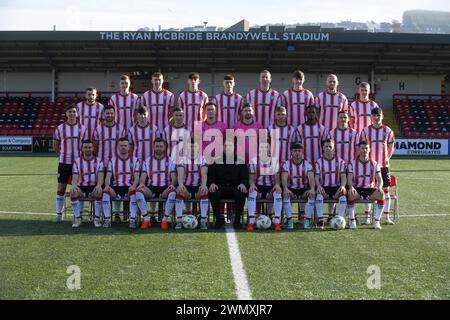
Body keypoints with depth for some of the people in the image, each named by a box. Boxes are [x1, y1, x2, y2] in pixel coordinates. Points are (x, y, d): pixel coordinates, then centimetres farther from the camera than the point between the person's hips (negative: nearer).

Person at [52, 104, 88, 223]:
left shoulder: (82, 128, 3)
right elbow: (55, 145, 11)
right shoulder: (60, 128, 3)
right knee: (61, 188, 2)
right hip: (64, 163, 0)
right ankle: (59, 214, 12)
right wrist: (62, 155, 8)